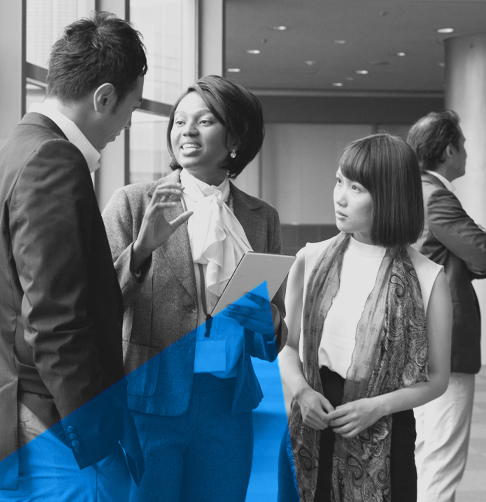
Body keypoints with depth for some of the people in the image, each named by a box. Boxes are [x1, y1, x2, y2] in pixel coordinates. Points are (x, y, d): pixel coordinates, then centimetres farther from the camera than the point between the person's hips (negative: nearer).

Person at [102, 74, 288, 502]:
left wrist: (266, 320, -7)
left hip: (227, 404, 3)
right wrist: (143, 246, -20)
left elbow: (277, 331, 16)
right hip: (149, 400, -3)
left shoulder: (261, 218, 8)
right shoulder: (134, 203, -2)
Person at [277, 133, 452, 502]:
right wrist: (302, 391, -10)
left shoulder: (427, 278, -8)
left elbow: (436, 379, -2)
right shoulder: (311, 261, 0)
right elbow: (288, 345, 7)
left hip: (383, 439, -2)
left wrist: (377, 407, -14)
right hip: (311, 429, 2)